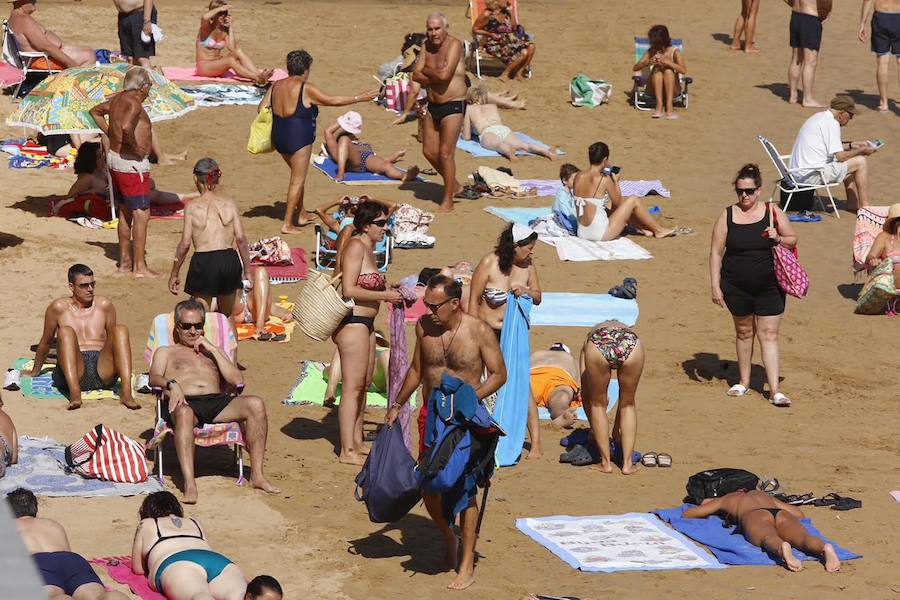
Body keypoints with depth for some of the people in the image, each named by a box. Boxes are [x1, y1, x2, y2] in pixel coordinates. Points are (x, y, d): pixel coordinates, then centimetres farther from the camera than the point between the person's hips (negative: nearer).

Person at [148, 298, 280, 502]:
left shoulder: (213, 351, 34)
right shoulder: (166, 352, 28)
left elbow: (237, 380, 16)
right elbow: (154, 377, 6)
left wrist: (213, 350, 10)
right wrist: (172, 384, -17)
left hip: (216, 402, 3)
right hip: (186, 402, -3)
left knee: (256, 404, -27)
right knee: (184, 413, -42)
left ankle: (257, 475, -26)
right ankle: (189, 484, -53)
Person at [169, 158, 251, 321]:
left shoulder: (192, 207, 0)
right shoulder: (229, 204, 6)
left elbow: (185, 244, -3)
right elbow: (241, 239, 3)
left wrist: (174, 274, 7)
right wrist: (247, 271, 12)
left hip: (203, 261, -3)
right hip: (230, 259, 3)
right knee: (226, 315, 20)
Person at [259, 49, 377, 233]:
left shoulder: (276, 86, 5)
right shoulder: (306, 89, -14)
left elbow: (262, 108, 8)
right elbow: (333, 100, -11)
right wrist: (360, 99, -4)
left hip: (278, 136, 7)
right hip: (298, 139, -7)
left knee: (298, 175, 24)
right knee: (298, 180, 0)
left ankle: (301, 214, 32)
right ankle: (288, 224, -1)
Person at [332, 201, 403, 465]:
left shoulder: (367, 248, 16)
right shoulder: (356, 247, -14)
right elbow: (349, 290, -21)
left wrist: (388, 289, 8)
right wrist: (384, 295, -15)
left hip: (365, 324, 10)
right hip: (352, 322, -10)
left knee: (364, 384, 16)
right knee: (353, 386, -7)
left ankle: (357, 443, 25)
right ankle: (347, 451, -4)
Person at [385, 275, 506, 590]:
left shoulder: (479, 331, -13)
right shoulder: (424, 326, 1)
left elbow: (499, 374, -7)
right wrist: (397, 405, 15)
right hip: (431, 414, 5)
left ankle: (467, 566, -1)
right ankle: (449, 538, 35)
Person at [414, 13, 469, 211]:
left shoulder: (454, 45, -14)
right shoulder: (427, 46, 8)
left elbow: (444, 74, -25)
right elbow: (416, 76, -1)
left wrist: (426, 71, -7)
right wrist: (436, 77, -15)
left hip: (453, 106, -8)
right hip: (433, 106, 8)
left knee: (446, 153, -9)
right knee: (429, 151, 10)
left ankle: (448, 200, 1)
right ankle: (454, 185, 30)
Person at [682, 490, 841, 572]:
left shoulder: (726, 499, 37)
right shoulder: (765, 495, 46)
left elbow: (687, 514, 40)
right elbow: (799, 514, 49)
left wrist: (707, 505, 60)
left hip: (756, 516, -2)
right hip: (782, 515, 2)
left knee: (768, 538, -34)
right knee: (804, 538, -27)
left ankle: (783, 548, -72)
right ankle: (825, 548, -62)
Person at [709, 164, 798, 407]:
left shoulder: (772, 212, -1)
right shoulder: (728, 216, -1)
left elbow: (793, 240, 7)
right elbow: (716, 252, -1)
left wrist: (778, 239, -16)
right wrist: (715, 286, -6)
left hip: (769, 286, -1)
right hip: (737, 286, 1)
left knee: (769, 335, -4)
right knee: (744, 332, 15)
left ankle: (774, 390, -6)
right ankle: (744, 382, 29)